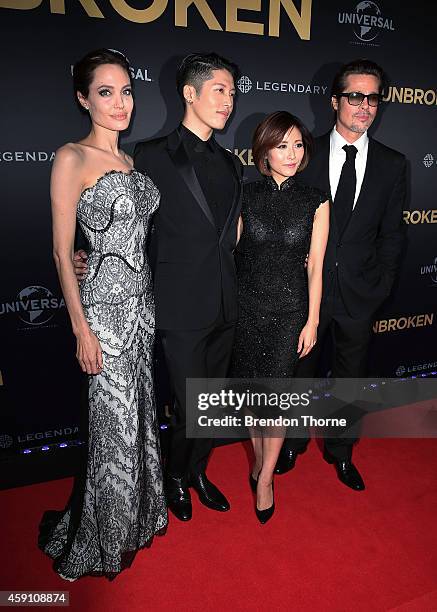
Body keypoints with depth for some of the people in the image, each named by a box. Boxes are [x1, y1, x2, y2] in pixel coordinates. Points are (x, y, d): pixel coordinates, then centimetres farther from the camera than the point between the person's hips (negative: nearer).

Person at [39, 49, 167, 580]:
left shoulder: (131, 159, 11)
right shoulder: (72, 158, -11)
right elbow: (62, 251, -13)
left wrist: (147, 301, 15)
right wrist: (81, 329, -15)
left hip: (142, 302, 7)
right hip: (105, 307, -7)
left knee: (139, 415, 19)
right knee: (116, 425, 5)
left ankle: (136, 516, 43)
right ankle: (100, 541, 32)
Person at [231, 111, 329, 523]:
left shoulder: (315, 201, -2)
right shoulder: (245, 195, -2)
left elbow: (315, 266, -1)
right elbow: (231, 251, 2)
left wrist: (312, 321, -2)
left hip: (290, 310, -1)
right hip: (246, 306, 1)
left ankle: (265, 477, 22)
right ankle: (259, 456, 37)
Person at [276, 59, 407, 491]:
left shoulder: (392, 164, 2)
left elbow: (391, 233, 4)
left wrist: (382, 286, -3)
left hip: (359, 292, 2)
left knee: (350, 376, 15)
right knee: (299, 370, 15)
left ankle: (341, 453, 38)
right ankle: (292, 443, 39)